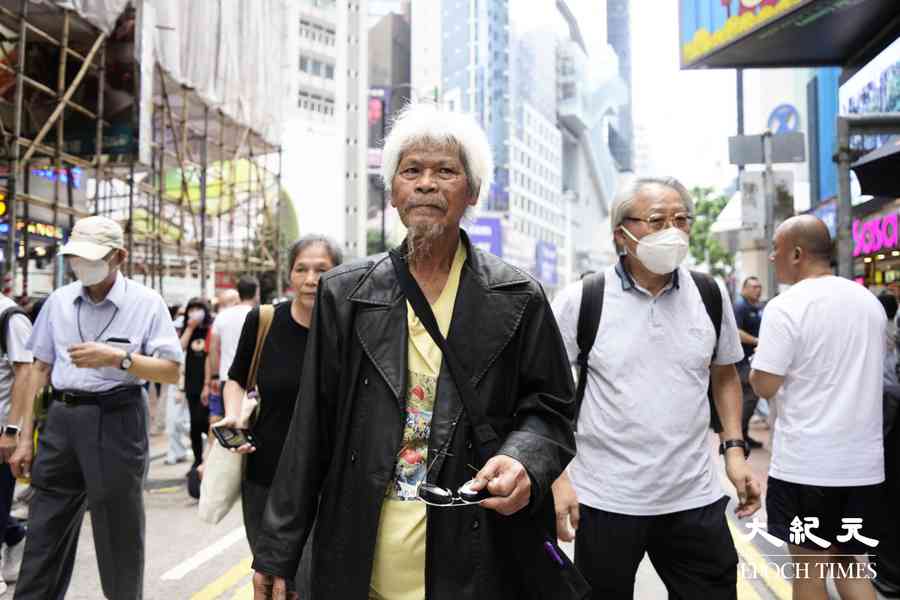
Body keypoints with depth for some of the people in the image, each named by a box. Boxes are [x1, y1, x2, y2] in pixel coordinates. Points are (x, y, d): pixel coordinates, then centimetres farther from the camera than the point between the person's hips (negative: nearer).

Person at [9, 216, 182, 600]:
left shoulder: (147, 303, -7)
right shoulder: (59, 300, 6)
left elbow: (172, 372, -8)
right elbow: (40, 368, 11)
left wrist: (119, 358, -22)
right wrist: (25, 437, 10)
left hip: (116, 421, -4)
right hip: (62, 418, 4)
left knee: (118, 532, 7)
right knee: (44, 530, 10)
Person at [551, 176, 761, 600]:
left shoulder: (711, 296, 3)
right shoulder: (579, 301, -8)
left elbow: (724, 376, 15)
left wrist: (734, 448, 4)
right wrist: (558, 478, -11)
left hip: (696, 500, 3)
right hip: (604, 500, -2)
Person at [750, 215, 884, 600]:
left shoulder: (786, 306, -14)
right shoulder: (870, 302, 8)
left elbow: (764, 385, -14)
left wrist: (755, 361, 5)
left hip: (806, 464, -6)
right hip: (864, 462, 6)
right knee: (846, 564, 20)